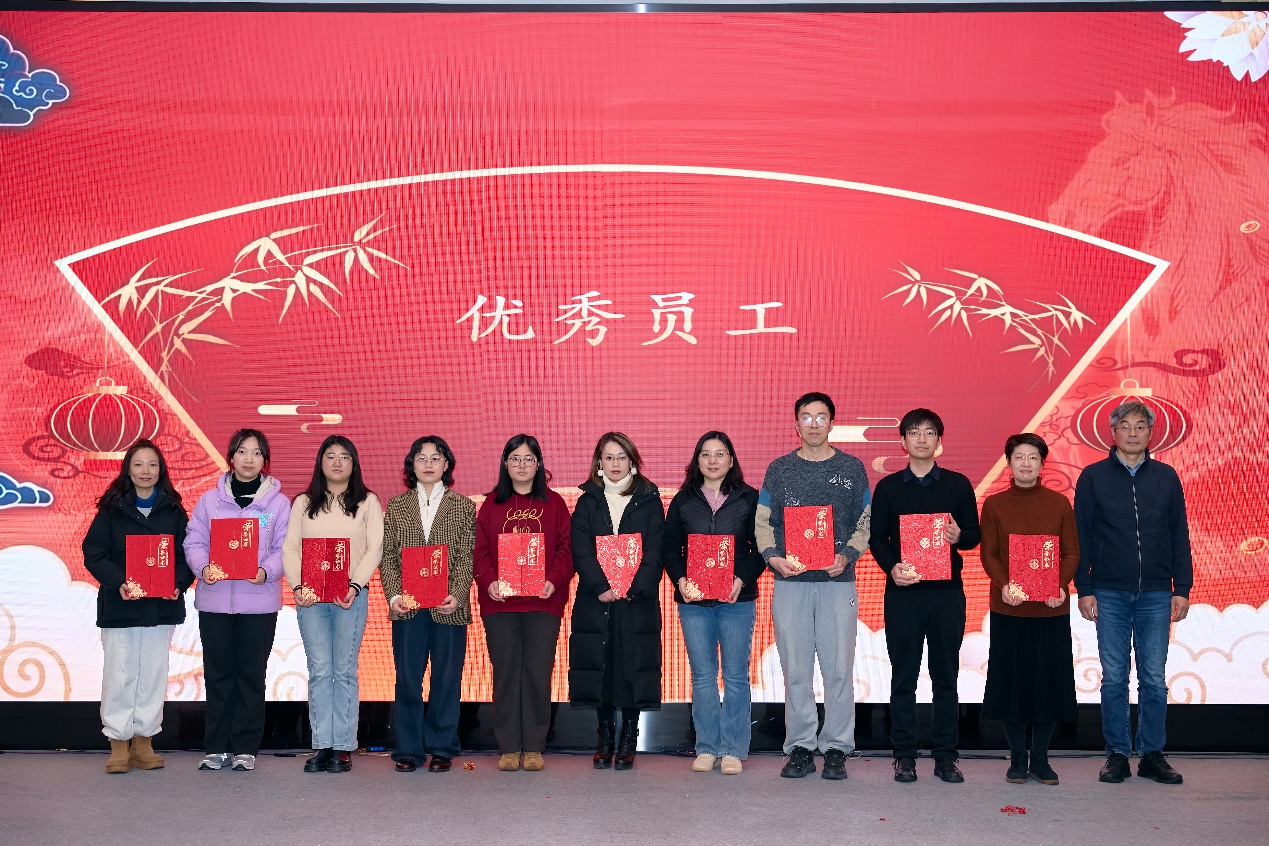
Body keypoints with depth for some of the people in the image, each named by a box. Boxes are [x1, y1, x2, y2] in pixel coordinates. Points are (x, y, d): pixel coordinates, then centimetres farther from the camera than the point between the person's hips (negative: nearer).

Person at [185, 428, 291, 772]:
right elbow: (194, 542, 4)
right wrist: (203, 568, -15)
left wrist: (266, 571, -18)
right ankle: (217, 747, 14)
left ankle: (246, 748, 12)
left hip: (259, 600, -1)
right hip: (214, 599, 1)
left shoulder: (278, 502, 4)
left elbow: (285, 548, 0)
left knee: (252, 674, 3)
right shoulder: (210, 499, 7)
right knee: (217, 673, 6)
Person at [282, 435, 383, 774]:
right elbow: (290, 548, 7)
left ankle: (343, 747, 1)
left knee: (345, 670, -2)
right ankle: (322, 745, 2)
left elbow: (375, 549, 0)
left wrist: (355, 585, -14)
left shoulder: (368, 502, 9)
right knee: (319, 670, -1)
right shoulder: (304, 503, 14)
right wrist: (297, 586, -8)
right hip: (310, 596, 2)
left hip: (351, 596, -2)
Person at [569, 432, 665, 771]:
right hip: (595, 600, 1)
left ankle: (628, 741, 7)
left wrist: (635, 588, -13)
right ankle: (605, 739, 11)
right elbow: (581, 550, 0)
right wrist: (601, 587, -14)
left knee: (633, 666, -2)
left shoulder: (649, 501, 7)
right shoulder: (588, 502, 10)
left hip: (638, 599, -1)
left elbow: (654, 551, -1)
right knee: (599, 666, 1)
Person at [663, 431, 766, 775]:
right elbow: (670, 548, 9)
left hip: (737, 599, -2)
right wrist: (680, 579, -8)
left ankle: (733, 750, 8)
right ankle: (707, 748, 13)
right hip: (693, 601, 2)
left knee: (736, 676, 1)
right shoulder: (683, 500, 9)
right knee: (702, 676, 6)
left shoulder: (749, 499, 4)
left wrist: (742, 579, -13)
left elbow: (760, 547, 2)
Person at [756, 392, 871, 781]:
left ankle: (836, 748, 9)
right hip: (790, 582, 1)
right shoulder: (779, 469, 10)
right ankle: (800, 747, 11)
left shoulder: (851, 468, 9)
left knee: (839, 668, -1)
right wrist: (773, 556, -8)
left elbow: (866, 522, 9)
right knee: (796, 670, 3)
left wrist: (847, 555, -7)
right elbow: (762, 522, 10)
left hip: (838, 582, 0)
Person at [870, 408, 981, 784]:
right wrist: (892, 567, -14)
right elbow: (877, 537, 4)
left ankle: (945, 755, 12)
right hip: (902, 591, 0)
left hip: (947, 591, 0)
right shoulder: (888, 487, 7)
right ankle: (904, 755, 10)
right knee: (903, 677, 3)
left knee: (946, 675, 4)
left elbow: (975, 534, 9)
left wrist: (959, 537, -14)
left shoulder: (958, 484, 8)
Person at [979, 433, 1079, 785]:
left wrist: (1061, 586, -14)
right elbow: (988, 554, 0)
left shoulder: (1059, 504, 6)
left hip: (1051, 609, 1)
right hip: (1008, 609, -1)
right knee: (1011, 679, 2)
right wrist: (1004, 586, -17)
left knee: (1049, 679, 3)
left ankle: (1040, 758, 15)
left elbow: (1072, 552, 3)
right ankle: (1017, 758, 14)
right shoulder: (994, 505, 4)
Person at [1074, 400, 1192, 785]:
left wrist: (1182, 588, 3)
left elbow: (1180, 536, 9)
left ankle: (1152, 755, 14)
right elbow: (1080, 537, 3)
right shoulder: (1093, 477, 3)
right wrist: (1084, 589, -3)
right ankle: (1117, 755, 11)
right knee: (1114, 679, 3)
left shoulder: (1166, 477, 8)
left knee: (1154, 679, 4)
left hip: (1156, 594, 1)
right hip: (1110, 594, -1)